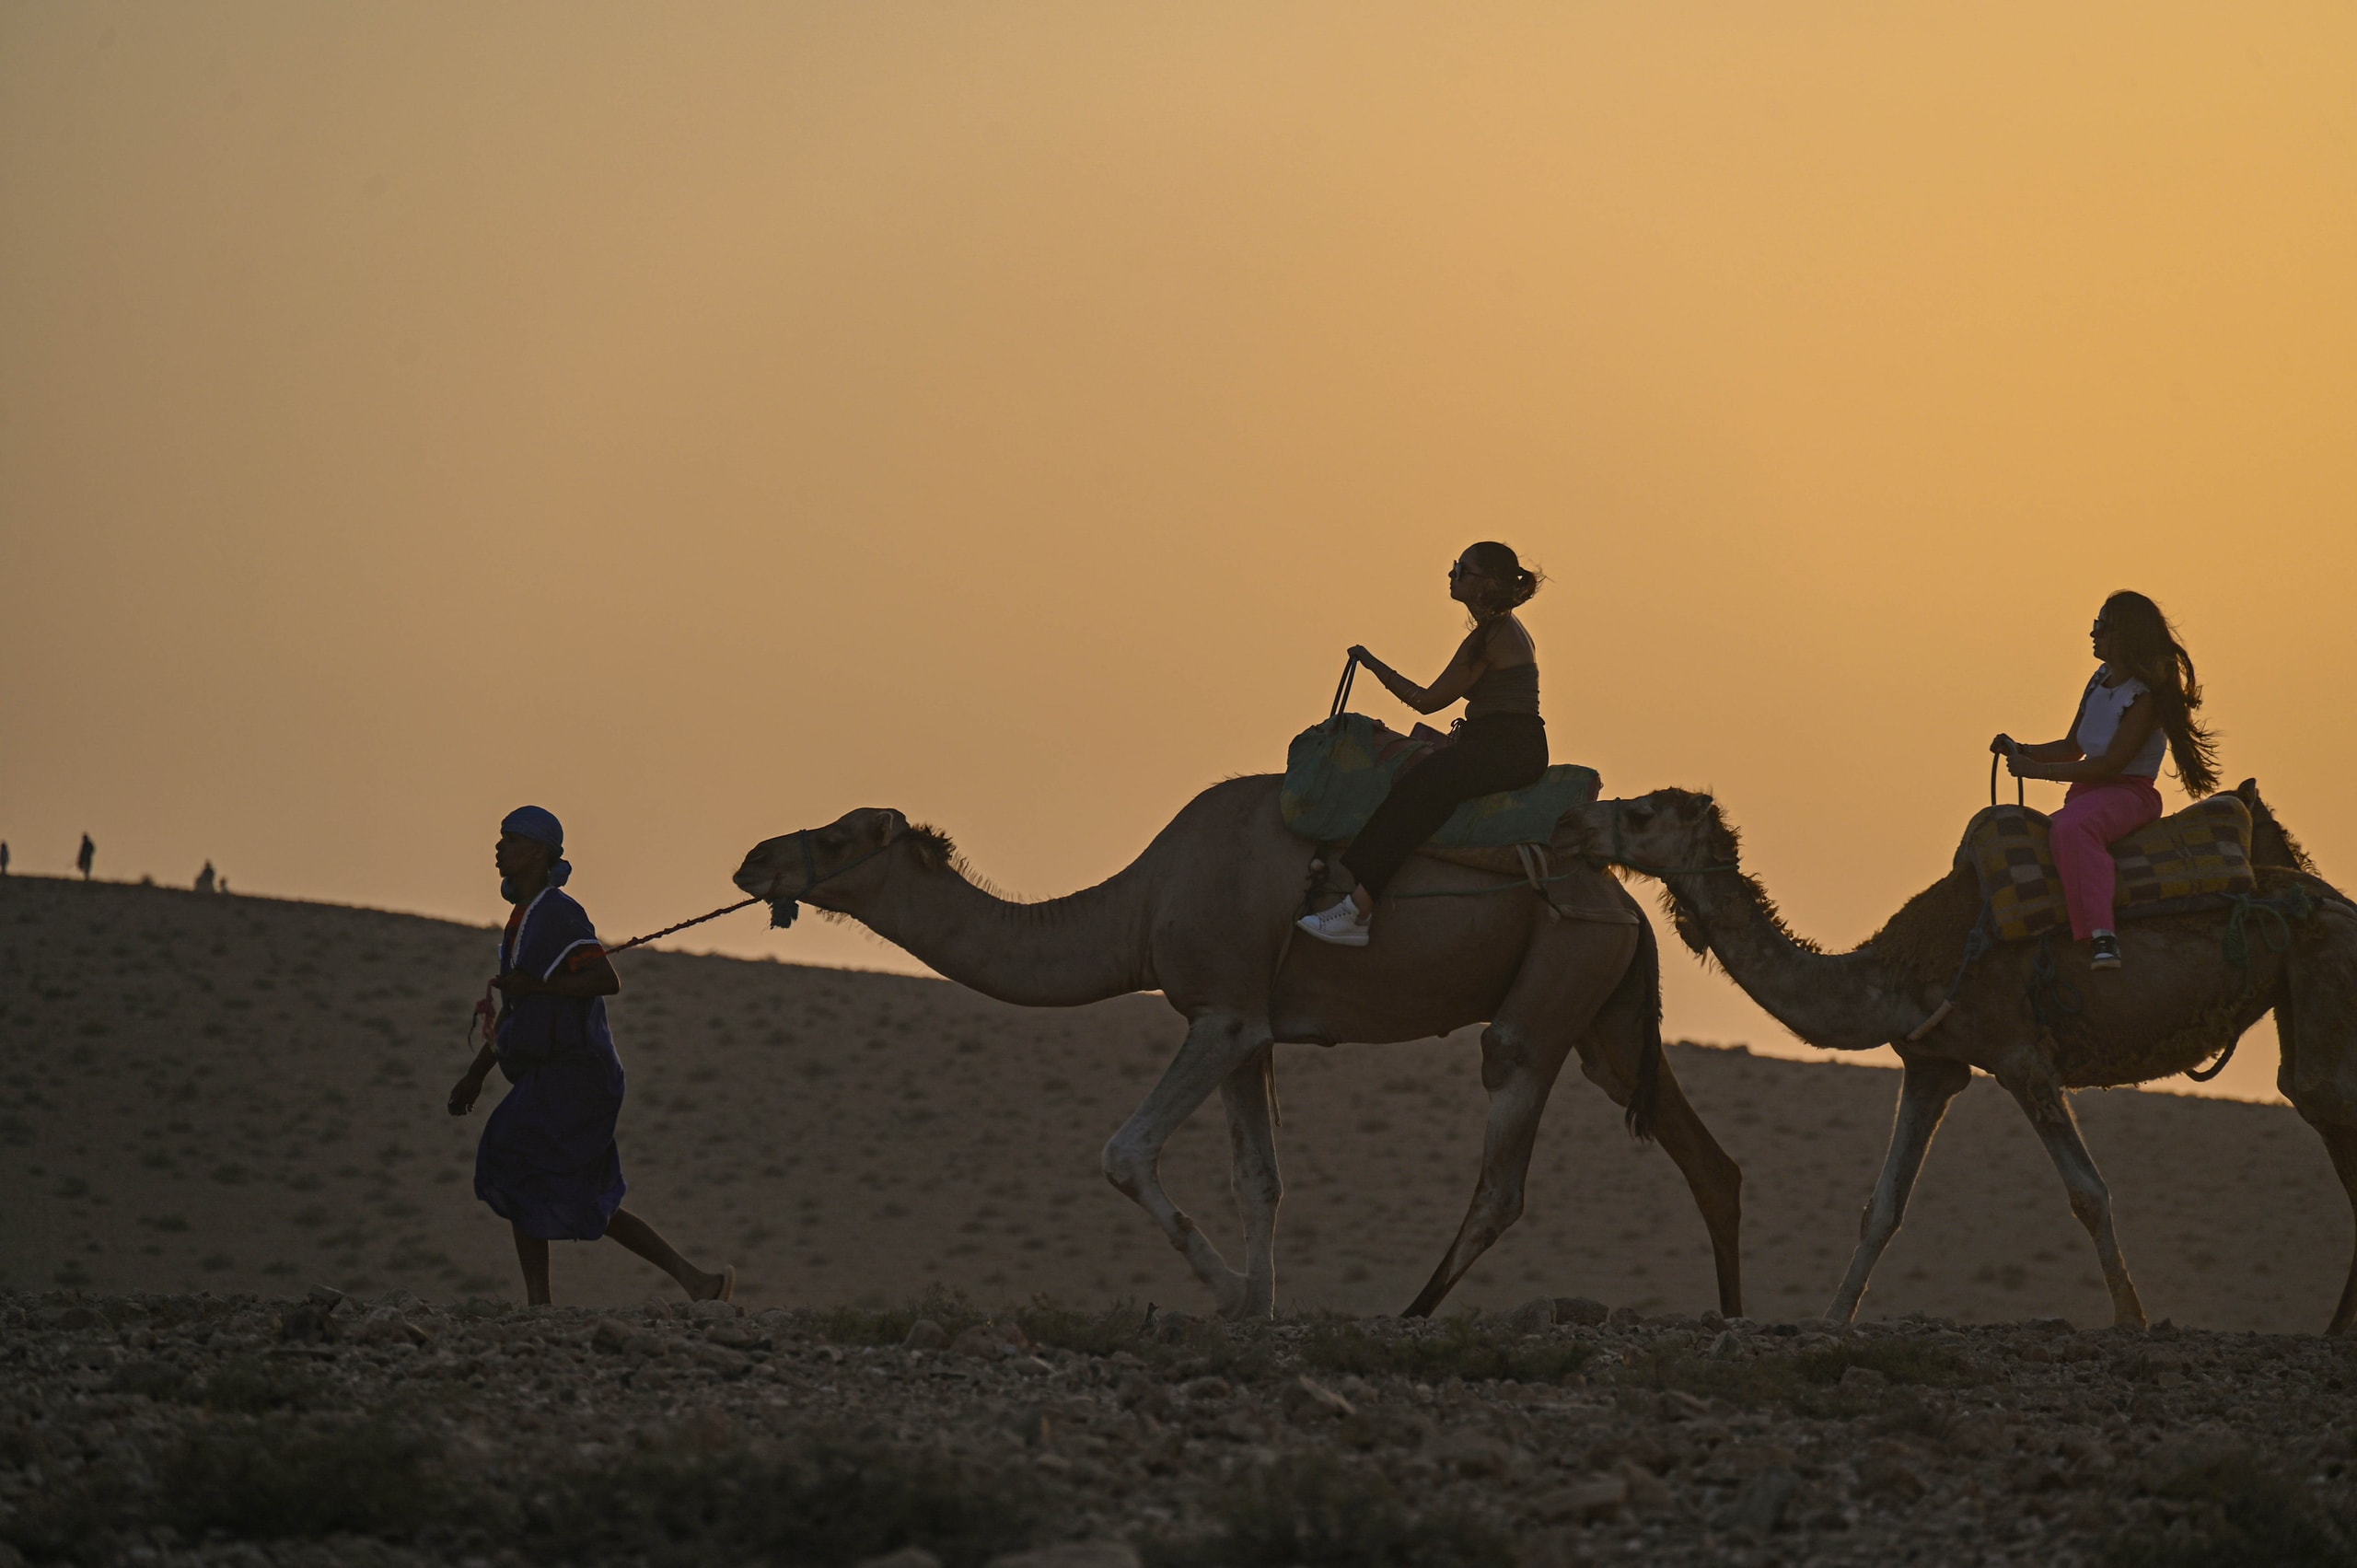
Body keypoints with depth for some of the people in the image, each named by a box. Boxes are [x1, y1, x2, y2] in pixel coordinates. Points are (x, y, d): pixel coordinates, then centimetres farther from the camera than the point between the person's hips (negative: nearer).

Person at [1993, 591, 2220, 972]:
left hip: (2130, 793, -10)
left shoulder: (2144, 696, -14)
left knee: (2072, 828, -38)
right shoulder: (2101, 680, 13)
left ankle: (2101, 935, -52)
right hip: (2088, 793, 10)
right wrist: (2022, 750, 8)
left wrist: (2036, 769, -19)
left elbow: (2110, 764, -20)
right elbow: (2073, 747, 24)